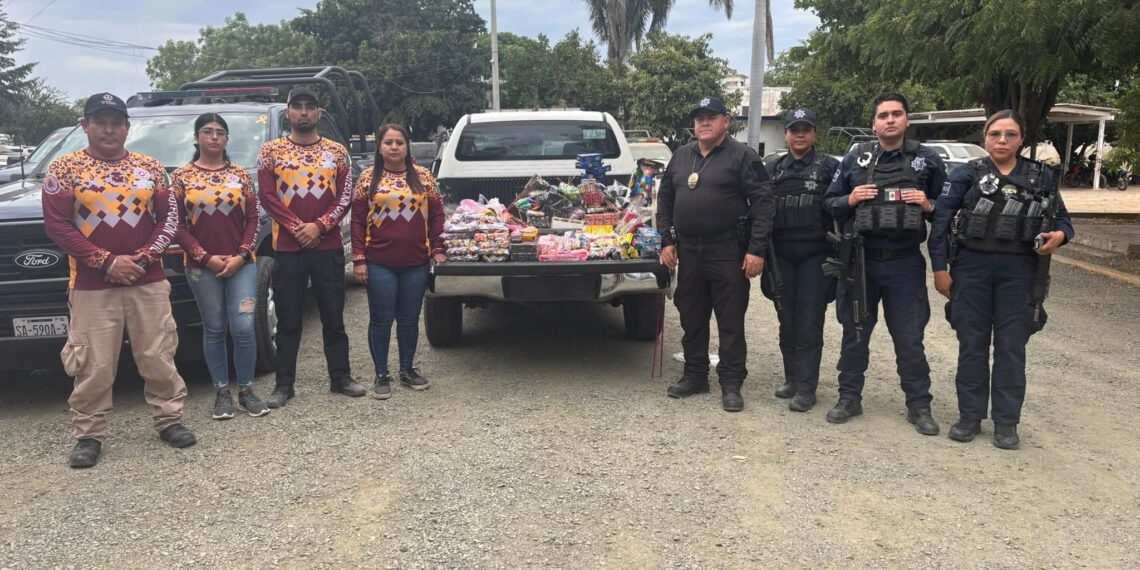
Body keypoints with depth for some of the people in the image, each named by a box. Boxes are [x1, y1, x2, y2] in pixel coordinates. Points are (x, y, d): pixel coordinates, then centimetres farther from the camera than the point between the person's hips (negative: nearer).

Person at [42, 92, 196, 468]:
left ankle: (169, 419, 20)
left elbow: (169, 217, 7)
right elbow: (57, 225, -5)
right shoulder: (64, 169, 1)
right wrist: (107, 261, -14)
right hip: (92, 286, -2)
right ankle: (88, 435, 13)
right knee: (93, 366, 1)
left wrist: (146, 256, -10)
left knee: (159, 357, 7)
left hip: (149, 281, 2)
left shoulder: (150, 167, 9)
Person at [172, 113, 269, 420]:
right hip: (202, 266, 0)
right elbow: (177, 224, 0)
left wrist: (240, 256, -8)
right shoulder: (182, 176, 4)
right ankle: (222, 392, 16)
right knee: (214, 330, 6)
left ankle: (246, 391, 8)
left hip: (241, 263, 1)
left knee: (244, 327, -5)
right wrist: (205, 257, -10)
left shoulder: (240, 174, 7)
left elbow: (252, 219, 4)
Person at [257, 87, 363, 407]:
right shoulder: (271, 151, 5)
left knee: (334, 316, 7)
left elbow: (345, 195, 2)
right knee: (288, 319, 4)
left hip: (329, 246, 1)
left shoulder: (336, 151, 8)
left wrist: (319, 226, -12)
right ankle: (284, 384, 12)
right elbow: (266, 196, -2)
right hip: (287, 247, -1)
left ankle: (340, 378, 17)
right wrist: (296, 227, -13)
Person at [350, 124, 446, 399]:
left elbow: (436, 214, 8)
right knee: (381, 320, 4)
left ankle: (407, 370, 25)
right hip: (379, 264, -1)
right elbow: (357, 219, 1)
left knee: (409, 319, 11)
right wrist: (359, 258, -5)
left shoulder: (423, 176, 6)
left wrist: (437, 249, 1)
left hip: (416, 263, 2)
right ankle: (382, 375, 15)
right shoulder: (368, 178, 2)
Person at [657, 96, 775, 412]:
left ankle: (731, 383, 8)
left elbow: (762, 203, -9)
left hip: (727, 252, -5)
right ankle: (695, 375, 25)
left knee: (731, 321, 0)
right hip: (688, 251, 6)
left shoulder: (743, 157, -5)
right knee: (691, 317, 13)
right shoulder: (681, 157, 13)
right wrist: (667, 240, 8)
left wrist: (757, 249, -15)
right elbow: (665, 200, 17)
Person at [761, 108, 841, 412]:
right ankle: (791, 379, 21)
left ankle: (806, 387, 0)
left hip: (815, 253, -3)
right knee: (787, 321, 9)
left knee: (809, 323, -4)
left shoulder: (828, 166, 1)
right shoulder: (772, 168, 10)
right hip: (781, 253, 3)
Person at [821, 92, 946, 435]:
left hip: (905, 264, -1)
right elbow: (829, 202, 9)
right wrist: (850, 199, -11)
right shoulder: (855, 158, 4)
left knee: (910, 337, 4)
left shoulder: (927, 160, 3)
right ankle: (849, 397, 23)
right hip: (859, 260, 1)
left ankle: (919, 405, 16)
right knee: (855, 333, 11)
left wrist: (928, 205, -13)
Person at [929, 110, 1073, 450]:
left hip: (1019, 271, 1)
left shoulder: (1041, 177, 7)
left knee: (1011, 346, 4)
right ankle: (970, 416, 17)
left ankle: (1006, 422, 14)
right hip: (971, 266, -1)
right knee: (972, 343, 6)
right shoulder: (967, 174, 1)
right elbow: (942, 219, -2)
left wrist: (1059, 235, -11)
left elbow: (1063, 218, 13)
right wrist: (939, 268, -7)